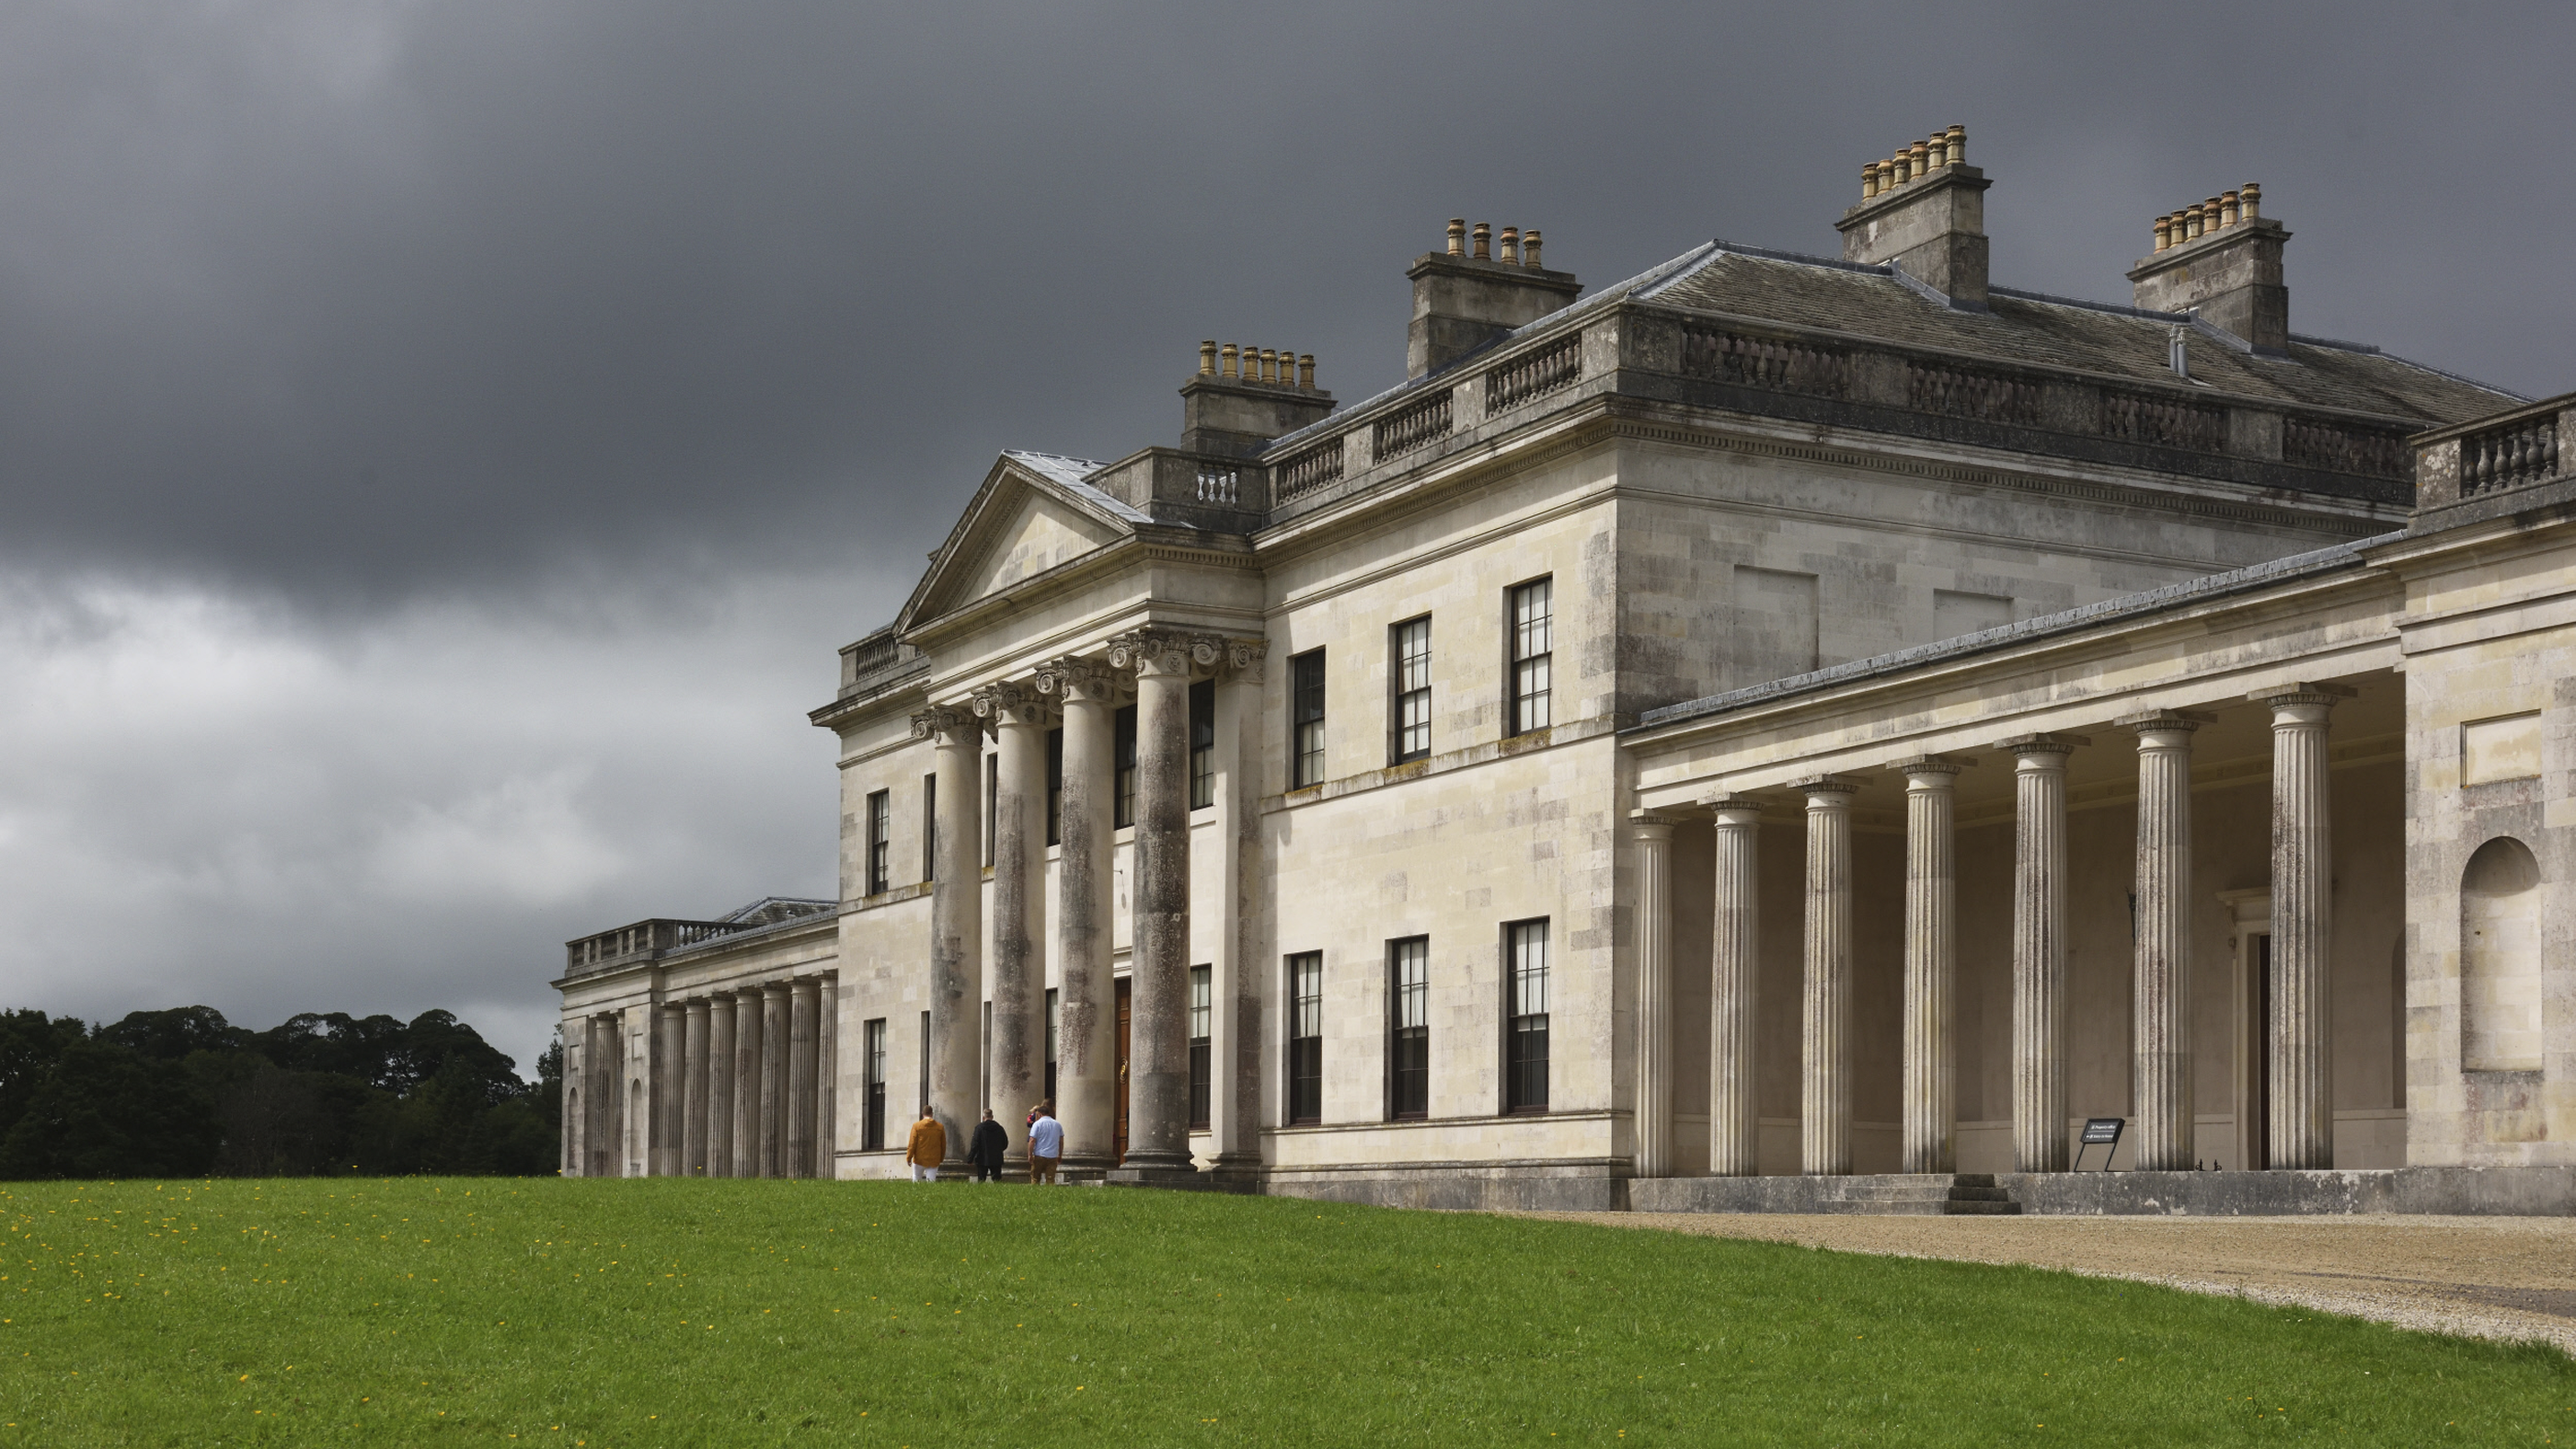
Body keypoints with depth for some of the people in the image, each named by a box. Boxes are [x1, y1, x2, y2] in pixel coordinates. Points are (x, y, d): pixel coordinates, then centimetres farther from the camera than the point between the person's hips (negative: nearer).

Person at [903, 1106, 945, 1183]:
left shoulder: (917, 1126, -6)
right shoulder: (940, 1127, 2)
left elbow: (912, 1144, -7)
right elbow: (943, 1145, 9)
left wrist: (908, 1158, 1)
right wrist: (941, 1159, 22)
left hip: (920, 1160, -2)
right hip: (934, 1161, 2)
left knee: (916, 1181, 12)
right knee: (931, 1182, 1)